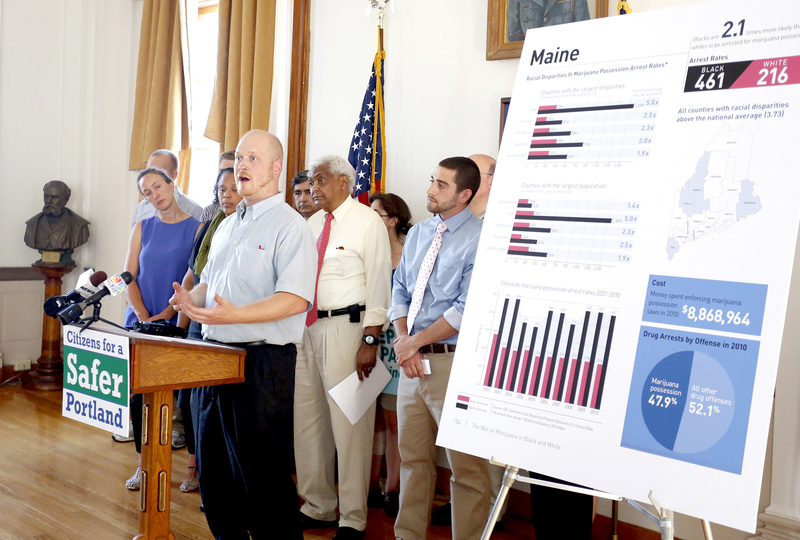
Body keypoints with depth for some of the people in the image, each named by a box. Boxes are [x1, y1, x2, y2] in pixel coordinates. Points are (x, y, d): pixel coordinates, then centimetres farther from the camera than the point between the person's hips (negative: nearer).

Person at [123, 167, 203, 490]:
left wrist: (168, 314, -13)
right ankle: (144, 462, 16)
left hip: (178, 322, -3)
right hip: (140, 320, 3)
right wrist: (143, 316, -7)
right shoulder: (143, 227, 10)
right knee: (139, 391, 4)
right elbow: (129, 277, 6)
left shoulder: (196, 228, -1)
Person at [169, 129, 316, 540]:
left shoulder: (289, 226, -9)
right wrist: (191, 298, 3)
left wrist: (233, 314, -29)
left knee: (258, 469, -3)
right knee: (213, 463, 15)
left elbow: (294, 300, -20)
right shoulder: (227, 226, 18)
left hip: (263, 360, -8)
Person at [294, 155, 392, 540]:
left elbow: (379, 285, -11)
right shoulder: (311, 224, 15)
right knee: (307, 419, 13)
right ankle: (318, 507, 28)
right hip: (306, 326, 8)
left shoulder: (368, 223, -6)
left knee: (349, 423, -3)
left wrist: (370, 340, -16)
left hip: (347, 327, -7)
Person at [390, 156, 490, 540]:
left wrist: (416, 342, -11)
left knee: (466, 464, 0)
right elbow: (400, 292, 15)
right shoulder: (417, 234, 14)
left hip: (454, 361, -7)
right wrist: (403, 342, -2)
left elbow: (467, 309, -14)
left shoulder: (479, 238, -9)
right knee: (413, 455, 15)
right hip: (413, 361, 7)